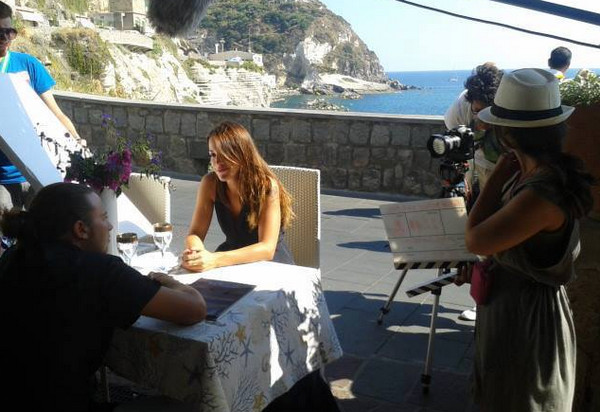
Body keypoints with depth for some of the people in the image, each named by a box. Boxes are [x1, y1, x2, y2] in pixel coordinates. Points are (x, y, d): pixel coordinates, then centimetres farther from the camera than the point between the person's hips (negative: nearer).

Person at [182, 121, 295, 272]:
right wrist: (194, 251, -33)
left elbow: (267, 248, -27)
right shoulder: (210, 184, -10)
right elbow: (195, 234, -8)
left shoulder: (267, 186, -21)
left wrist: (216, 259, -41)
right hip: (233, 260, 3)